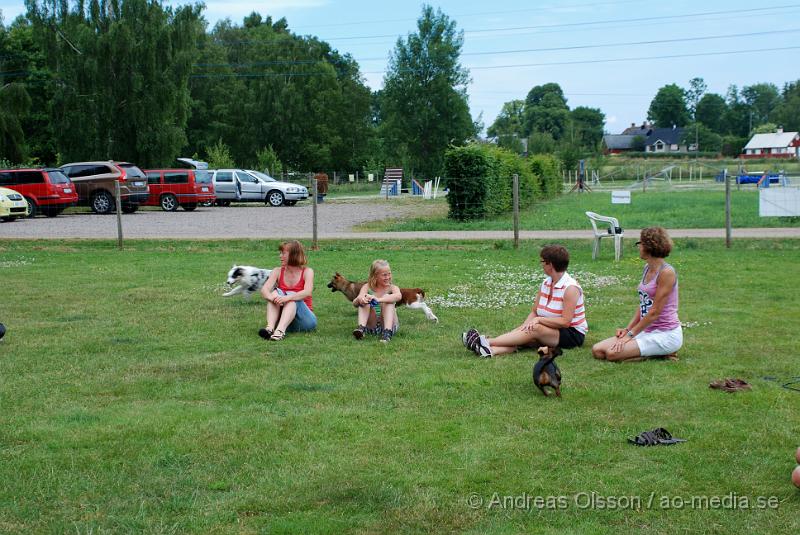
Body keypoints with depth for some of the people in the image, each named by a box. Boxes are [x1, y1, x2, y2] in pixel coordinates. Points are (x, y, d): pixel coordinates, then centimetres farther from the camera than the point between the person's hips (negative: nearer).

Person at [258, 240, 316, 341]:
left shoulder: (307, 271, -2)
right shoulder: (278, 272, 6)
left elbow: (307, 292, -22)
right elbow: (264, 290, -10)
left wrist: (287, 298, -39)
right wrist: (272, 297, -34)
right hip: (281, 319, 3)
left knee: (291, 296, -28)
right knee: (275, 292, -20)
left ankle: (280, 331, -51)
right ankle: (270, 328, -43)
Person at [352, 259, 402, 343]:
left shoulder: (392, 288, -2)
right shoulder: (367, 287, 3)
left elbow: (398, 296, -27)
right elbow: (355, 303, -11)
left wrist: (379, 299, -42)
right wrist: (359, 299, -37)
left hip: (389, 324, -1)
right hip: (371, 326, 1)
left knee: (387, 298, -22)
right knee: (365, 301, -17)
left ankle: (387, 332, -38)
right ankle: (361, 328, -35)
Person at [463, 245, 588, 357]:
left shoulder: (570, 288, -15)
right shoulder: (546, 283, 10)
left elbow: (565, 321, -22)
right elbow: (534, 312, 8)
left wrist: (539, 319, -25)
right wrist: (524, 326, -11)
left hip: (573, 335, -7)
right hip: (549, 331, 7)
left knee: (535, 329, -31)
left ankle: (488, 342, -38)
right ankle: (490, 350, -47)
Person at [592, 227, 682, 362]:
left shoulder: (666, 272, -16)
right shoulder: (647, 268, 12)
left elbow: (655, 312, -18)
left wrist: (630, 334, -15)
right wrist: (627, 329, 3)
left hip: (666, 334, -9)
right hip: (647, 331, 9)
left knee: (612, 353, -25)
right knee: (597, 350, -5)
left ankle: (661, 354, -5)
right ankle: (656, 351, 4)